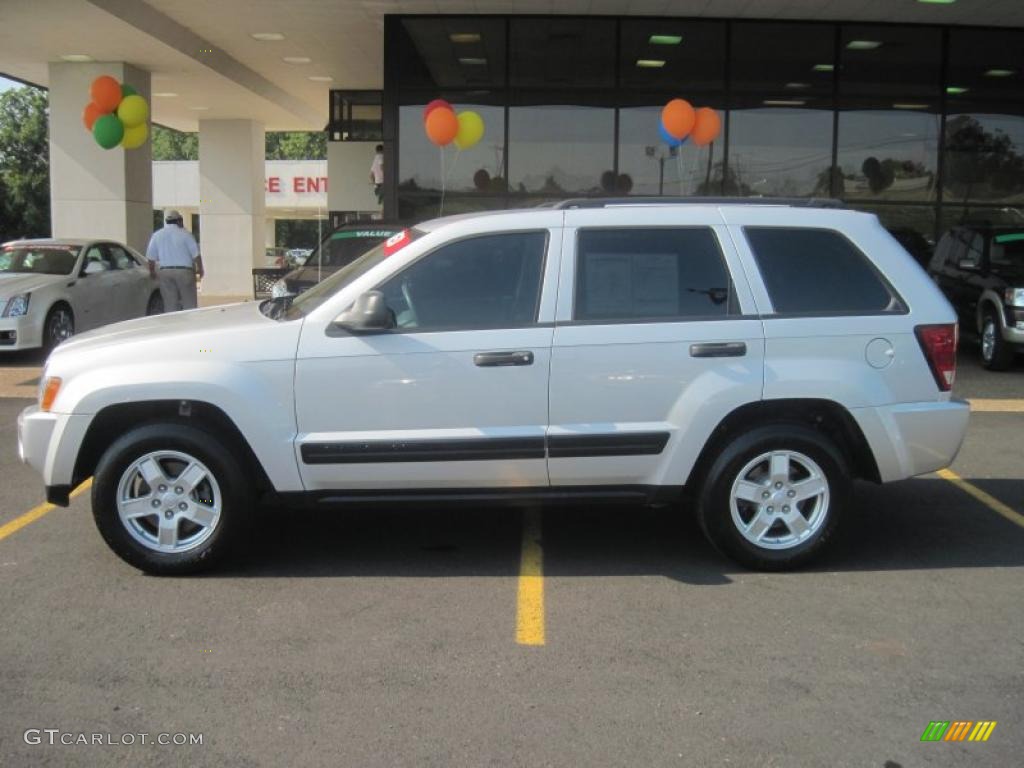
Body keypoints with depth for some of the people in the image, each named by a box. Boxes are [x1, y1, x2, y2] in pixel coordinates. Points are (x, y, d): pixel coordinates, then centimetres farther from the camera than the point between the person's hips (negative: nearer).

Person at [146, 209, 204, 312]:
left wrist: (152, 271, 20)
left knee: (169, 304, 5)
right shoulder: (185, 234, -3)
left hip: (165, 271, 3)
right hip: (184, 271, -3)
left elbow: (151, 257, 8)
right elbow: (196, 254, -5)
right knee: (189, 303, 1)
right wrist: (200, 269, 7)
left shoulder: (157, 235, 7)